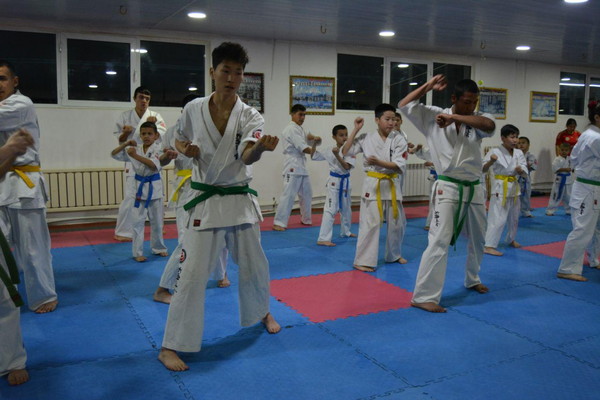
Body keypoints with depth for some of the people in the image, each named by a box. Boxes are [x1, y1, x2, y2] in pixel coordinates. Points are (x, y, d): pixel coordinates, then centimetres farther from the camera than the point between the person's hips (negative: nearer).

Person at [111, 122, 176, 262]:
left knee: (157, 220, 11)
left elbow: (154, 165, -25)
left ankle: (158, 248, 29)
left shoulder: (158, 149, -8)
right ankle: (138, 252, 8)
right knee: (137, 221, 0)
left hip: (154, 187, -1)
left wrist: (136, 156, -30)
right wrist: (126, 144, -9)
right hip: (139, 187, 2)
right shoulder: (134, 148, 2)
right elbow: (114, 154, 5)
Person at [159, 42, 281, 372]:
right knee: (192, 274, -5)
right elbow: (180, 139, 14)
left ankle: (262, 312, 46)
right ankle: (170, 347, 8)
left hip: (240, 199, 2)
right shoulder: (193, 109, -4)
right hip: (205, 199, -1)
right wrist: (188, 150, -10)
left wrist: (260, 148, -49)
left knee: (254, 266, 15)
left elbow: (247, 156, -25)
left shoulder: (249, 116, -7)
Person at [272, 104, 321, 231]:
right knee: (289, 194, -14)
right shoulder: (291, 129, -13)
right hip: (292, 166, -10)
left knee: (306, 194, 16)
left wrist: (315, 139, -7)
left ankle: (306, 219, 29)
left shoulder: (300, 129, 19)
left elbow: (309, 139, 16)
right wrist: (312, 151, -5)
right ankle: (279, 223, -12)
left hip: (301, 166, 10)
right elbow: (302, 147, -20)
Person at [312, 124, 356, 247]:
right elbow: (314, 157, 5)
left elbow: (347, 167, -18)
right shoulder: (329, 150, -5)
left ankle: (345, 232, 43)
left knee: (346, 209, 21)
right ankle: (323, 239, -14)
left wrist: (337, 155, -29)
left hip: (345, 181, 3)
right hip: (334, 182, -3)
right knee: (330, 210, -13)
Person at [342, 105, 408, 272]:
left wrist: (379, 162, -25)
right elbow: (346, 151, -5)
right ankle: (363, 260, 0)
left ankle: (394, 255, 35)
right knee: (370, 223, -7)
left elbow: (400, 166, -11)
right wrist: (356, 129, -7)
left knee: (397, 223, 14)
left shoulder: (399, 139, -4)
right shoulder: (366, 138, -3)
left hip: (392, 185, 2)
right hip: (373, 184, -2)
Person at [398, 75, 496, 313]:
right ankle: (424, 296, -9)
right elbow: (404, 105, -10)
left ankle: (472, 279, 45)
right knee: (439, 241, -13)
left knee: (478, 239, 21)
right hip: (448, 188, -5)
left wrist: (454, 117, -27)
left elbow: (490, 125, -23)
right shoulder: (434, 117, -5)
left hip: (473, 189, 5)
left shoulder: (477, 120, 0)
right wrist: (428, 87, -8)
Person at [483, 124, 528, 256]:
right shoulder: (495, 152, -11)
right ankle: (489, 246, -9)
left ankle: (511, 239, 42)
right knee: (497, 218, -12)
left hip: (514, 188, 6)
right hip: (500, 188, -6)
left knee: (514, 218, 20)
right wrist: (490, 162, -33)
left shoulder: (519, 153, 4)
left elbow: (525, 173, 2)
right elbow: (482, 169, -14)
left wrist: (520, 170, -20)